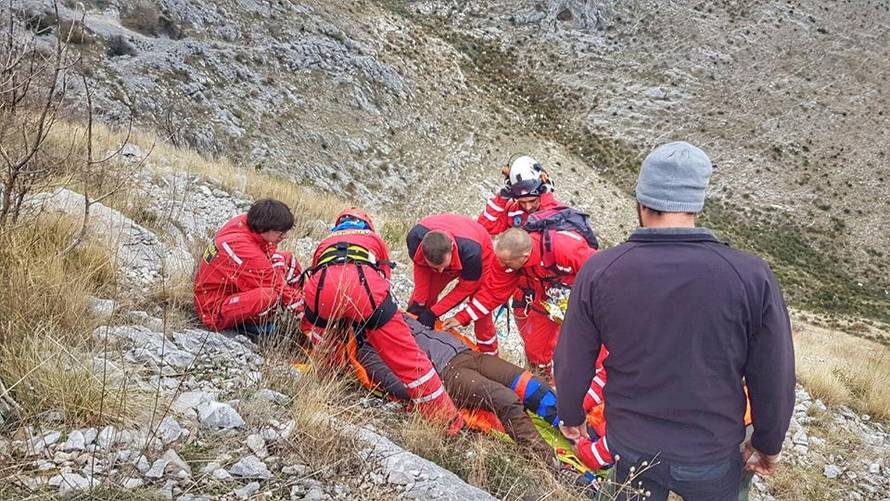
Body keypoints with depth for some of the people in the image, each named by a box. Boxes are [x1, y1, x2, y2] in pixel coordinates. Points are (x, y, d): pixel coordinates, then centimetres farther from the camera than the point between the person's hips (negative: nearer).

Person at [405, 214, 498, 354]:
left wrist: (433, 313, -25)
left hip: (480, 258, -4)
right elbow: (421, 268, -15)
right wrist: (419, 302, -13)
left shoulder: (471, 252, -46)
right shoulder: (415, 237, -37)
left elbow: (465, 288, -28)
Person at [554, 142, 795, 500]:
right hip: (713, 457, -1)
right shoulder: (751, 276, -21)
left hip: (631, 447, 1)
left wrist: (571, 416, 14)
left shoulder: (599, 271, -17)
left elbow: (572, 361, -6)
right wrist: (767, 446, 8)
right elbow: (774, 379, -11)